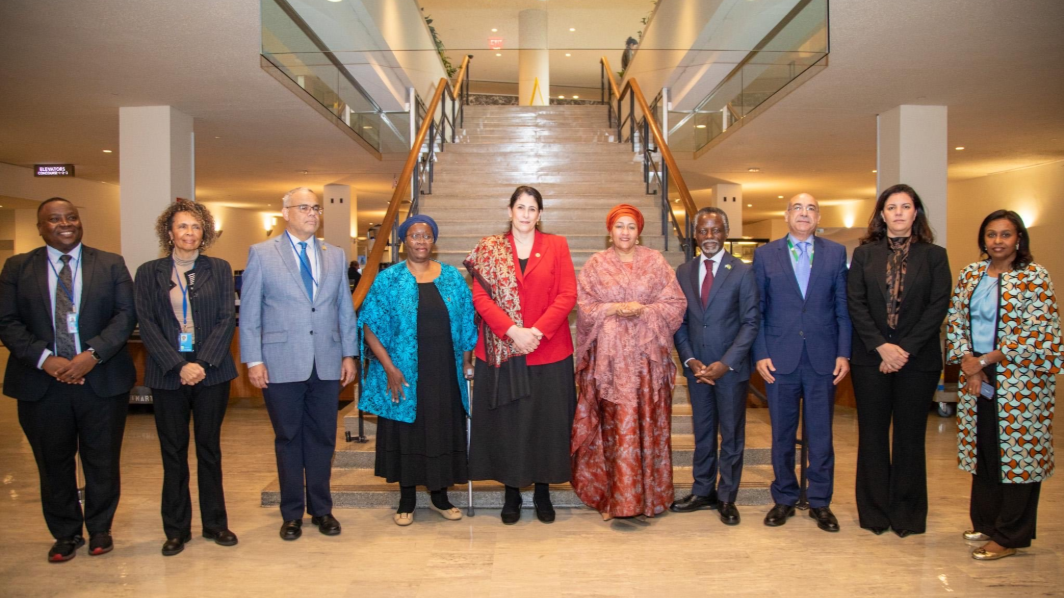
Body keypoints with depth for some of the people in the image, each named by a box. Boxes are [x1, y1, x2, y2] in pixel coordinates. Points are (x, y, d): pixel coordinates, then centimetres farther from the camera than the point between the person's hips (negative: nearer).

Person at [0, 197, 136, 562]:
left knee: (103, 462, 8)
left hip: (101, 379, 0)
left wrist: (93, 354, -16)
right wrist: (45, 359, -14)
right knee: (54, 466, 11)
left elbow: (126, 315, -3)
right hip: (42, 383, 1)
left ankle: (100, 529, 27)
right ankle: (66, 535, 28)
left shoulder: (111, 265, 5)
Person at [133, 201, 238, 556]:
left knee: (210, 448, 9)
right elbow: (147, 325, -2)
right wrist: (179, 366, -13)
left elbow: (227, 319, -1)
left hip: (211, 371, 0)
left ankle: (215, 523, 20)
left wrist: (203, 363, -12)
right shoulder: (149, 273, 5)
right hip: (168, 375, 0)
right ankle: (177, 529, 18)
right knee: (173, 453, 7)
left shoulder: (219, 269, 5)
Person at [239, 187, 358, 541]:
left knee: (322, 438, 9)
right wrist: (253, 360, -6)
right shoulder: (261, 254, 2)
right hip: (282, 364, -2)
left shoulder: (335, 256, 11)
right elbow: (249, 313, -1)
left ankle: (321, 509, 23)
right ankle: (292, 514, 21)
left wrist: (349, 354, 6)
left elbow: (345, 309, 11)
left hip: (326, 364, 3)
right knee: (288, 439, 8)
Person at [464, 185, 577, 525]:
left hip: (549, 352, 0)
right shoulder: (490, 248, 5)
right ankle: (512, 493, 20)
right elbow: (480, 297, -3)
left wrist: (538, 331, -15)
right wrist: (512, 330, -16)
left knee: (547, 422, 6)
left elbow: (567, 295, -3)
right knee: (507, 423, 6)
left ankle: (543, 492, 20)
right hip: (502, 352, 0)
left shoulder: (556, 246, 5)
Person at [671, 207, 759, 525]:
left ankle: (727, 498, 18)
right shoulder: (683, 272, 6)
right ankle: (702, 492, 25)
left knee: (731, 435, 6)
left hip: (732, 367, -3)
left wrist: (726, 363, -14)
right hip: (697, 367, 3)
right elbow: (679, 321, 7)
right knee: (702, 432, 13)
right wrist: (689, 359, -5)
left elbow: (751, 322, -7)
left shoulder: (742, 272, -4)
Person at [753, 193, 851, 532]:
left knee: (821, 434, 7)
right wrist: (760, 354, -4)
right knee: (782, 434, 9)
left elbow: (843, 308, 5)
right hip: (780, 359, 0)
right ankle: (784, 499, 22)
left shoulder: (836, 253, 8)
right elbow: (756, 310, 3)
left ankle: (820, 502, 20)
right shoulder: (765, 255, 5)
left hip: (822, 359, 1)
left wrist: (843, 353, -3)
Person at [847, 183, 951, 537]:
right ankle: (874, 512, 17)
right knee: (872, 435, 6)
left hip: (918, 359, -1)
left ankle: (907, 515, 19)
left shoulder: (934, 256, 5)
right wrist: (881, 346, -12)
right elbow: (855, 304, -1)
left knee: (910, 436, 6)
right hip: (871, 357, 1)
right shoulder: (864, 254, 6)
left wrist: (906, 349, -13)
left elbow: (938, 306, -4)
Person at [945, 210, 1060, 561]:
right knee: (983, 450, 12)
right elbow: (955, 321, 7)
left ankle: (1009, 536, 11)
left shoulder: (1034, 277, -6)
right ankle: (986, 522, 27)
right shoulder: (970, 275, 9)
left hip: (1020, 380, -5)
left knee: (1018, 452, 1)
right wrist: (968, 364, -7)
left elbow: (1037, 335, -12)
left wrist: (983, 360, -13)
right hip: (977, 377, 5)